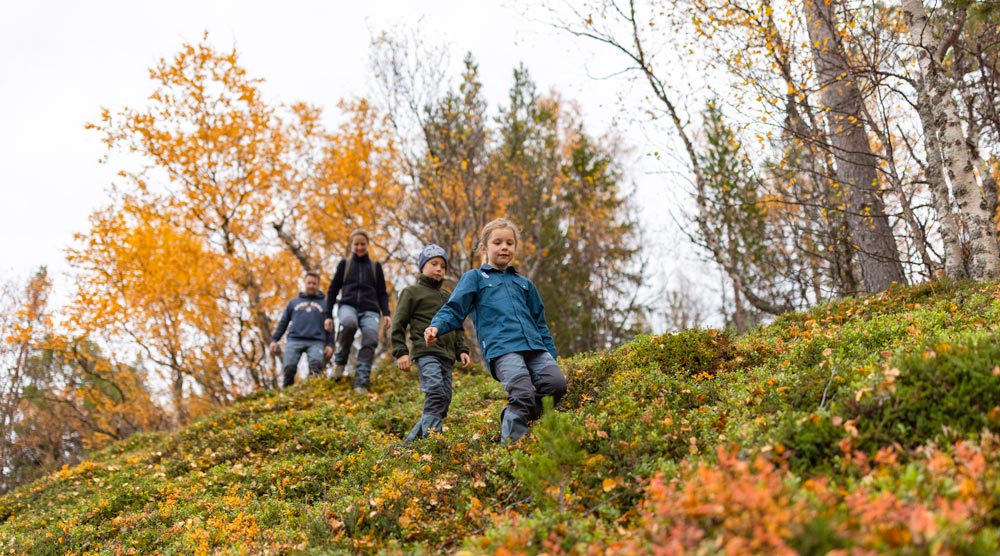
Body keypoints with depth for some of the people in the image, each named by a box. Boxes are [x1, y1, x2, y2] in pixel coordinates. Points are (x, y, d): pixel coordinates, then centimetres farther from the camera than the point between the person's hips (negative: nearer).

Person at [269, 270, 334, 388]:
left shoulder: (324, 304, 23)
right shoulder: (293, 302, 27)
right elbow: (283, 323, 22)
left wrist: (330, 345, 3)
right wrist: (274, 340, 9)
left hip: (316, 342, -1)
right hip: (294, 340, 1)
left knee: (316, 363, -29)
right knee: (289, 367, -18)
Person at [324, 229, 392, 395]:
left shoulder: (375, 266, 22)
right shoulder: (344, 264, 19)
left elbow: (382, 293, 18)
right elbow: (332, 290, 17)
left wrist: (386, 313, 1)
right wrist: (328, 315, 7)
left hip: (370, 309, 1)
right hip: (348, 305, -1)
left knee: (370, 340, -28)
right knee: (349, 323, -38)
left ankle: (362, 382, -29)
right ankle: (340, 361, -17)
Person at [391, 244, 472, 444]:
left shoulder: (447, 297, 28)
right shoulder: (411, 292, 8)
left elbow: (457, 327, 29)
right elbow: (398, 325, 1)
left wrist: (462, 350, 13)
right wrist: (401, 352, -9)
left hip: (447, 355, 7)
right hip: (425, 351, -7)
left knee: (444, 400, 1)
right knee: (435, 392, -27)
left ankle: (412, 440, 5)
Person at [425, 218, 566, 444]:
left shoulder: (524, 284, 30)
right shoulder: (474, 277, 17)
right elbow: (454, 310, 6)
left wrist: (552, 355, 21)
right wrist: (436, 326, -16)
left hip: (535, 346, 5)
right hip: (501, 349, -5)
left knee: (557, 383, -19)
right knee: (523, 395, -26)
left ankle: (515, 415, 3)